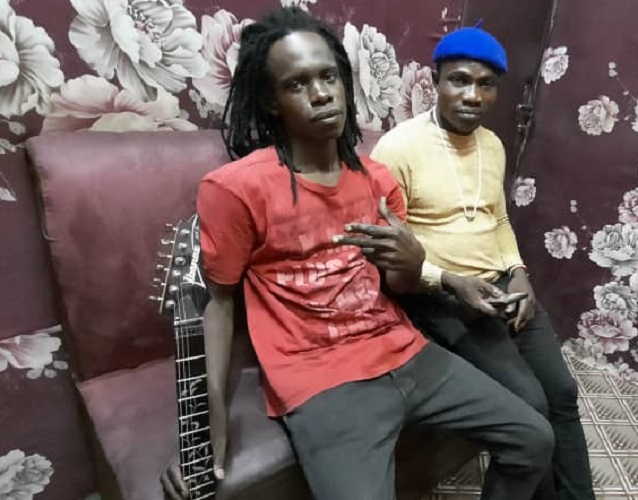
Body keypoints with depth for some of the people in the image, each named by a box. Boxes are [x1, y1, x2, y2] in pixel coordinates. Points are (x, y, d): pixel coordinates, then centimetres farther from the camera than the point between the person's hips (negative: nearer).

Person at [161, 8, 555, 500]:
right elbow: (218, 300, -5)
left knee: (535, 440, 10)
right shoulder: (235, 187, -12)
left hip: (404, 352, 6)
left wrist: (412, 264, -11)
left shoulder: (377, 177, 6)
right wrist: (211, 421, -13)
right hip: (320, 379, -5)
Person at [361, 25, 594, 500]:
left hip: (500, 284, 7)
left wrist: (518, 273, 2)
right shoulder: (398, 147, -14)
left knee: (562, 391, 4)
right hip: (438, 296, -7)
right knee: (528, 402, -14)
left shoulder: (493, 144, 10)